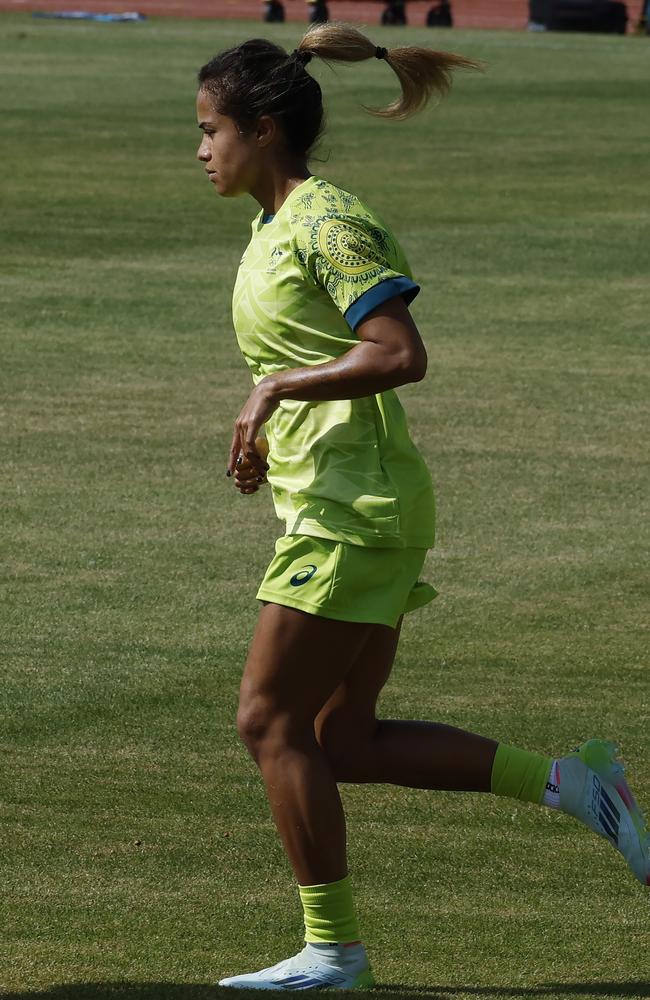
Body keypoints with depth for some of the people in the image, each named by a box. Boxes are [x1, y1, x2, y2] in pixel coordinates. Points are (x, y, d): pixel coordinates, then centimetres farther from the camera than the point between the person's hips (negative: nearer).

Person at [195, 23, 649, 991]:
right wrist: (268, 437, 12)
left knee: (271, 718, -7)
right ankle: (567, 781, 10)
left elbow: (401, 354, -22)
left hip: (355, 510, -10)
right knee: (344, 742, 8)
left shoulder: (326, 221, -13)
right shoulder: (275, 228, 17)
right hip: (337, 505, 10)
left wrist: (280, 388, -21)